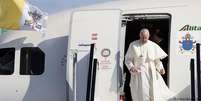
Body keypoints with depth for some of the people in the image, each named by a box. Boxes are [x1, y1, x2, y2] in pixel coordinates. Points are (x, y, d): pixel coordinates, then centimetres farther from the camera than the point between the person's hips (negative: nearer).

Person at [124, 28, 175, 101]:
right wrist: (131, 67, -16)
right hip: (138, 74, -2)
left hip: (152, 74, 2)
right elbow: (127, 59, 2)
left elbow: (157, 60, 10)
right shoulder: (133, 45, 0)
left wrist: (160, 68, -7)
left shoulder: (153, 46, 5)